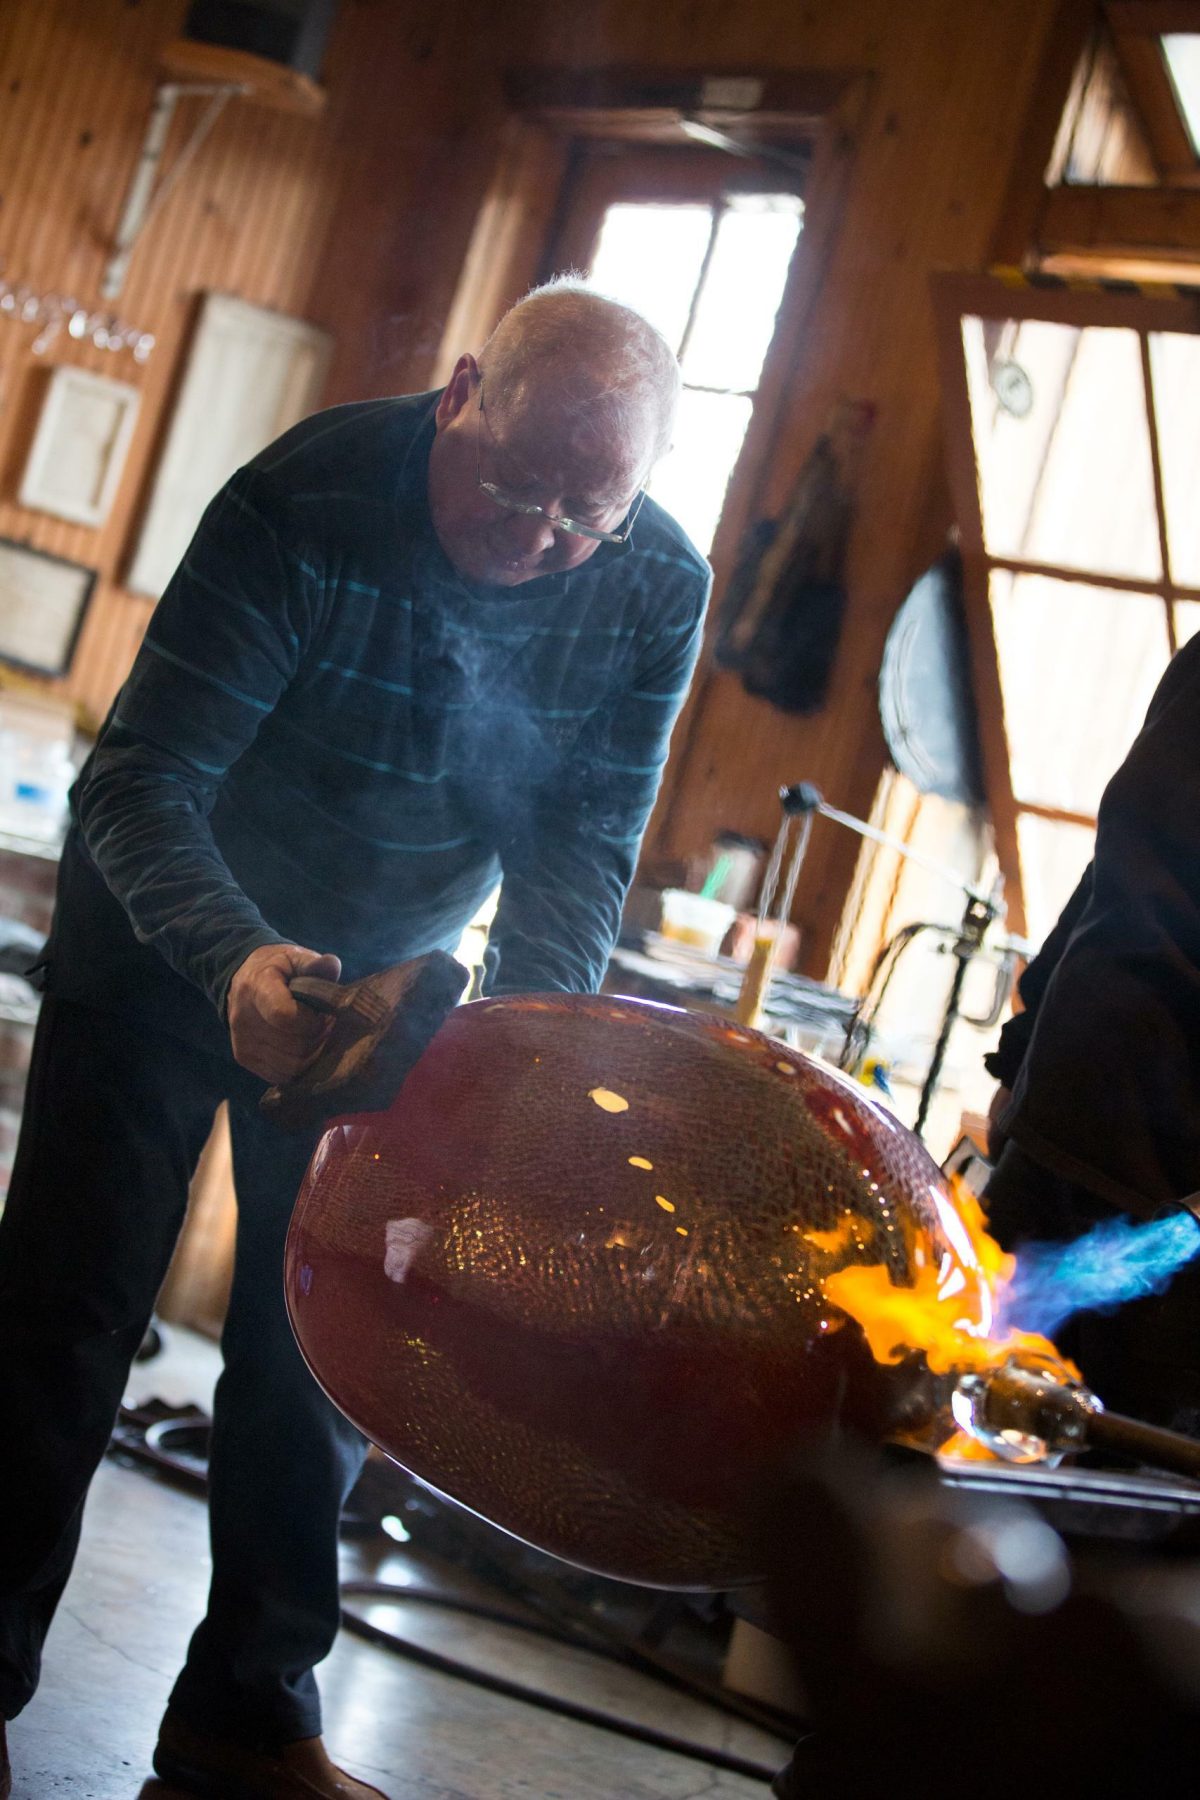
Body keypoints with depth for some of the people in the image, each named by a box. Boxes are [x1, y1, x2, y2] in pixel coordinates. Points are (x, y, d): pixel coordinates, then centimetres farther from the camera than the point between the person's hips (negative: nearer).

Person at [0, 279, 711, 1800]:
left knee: (325, 1341, 4)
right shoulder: (303, 505, -29)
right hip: (171, 934, -3)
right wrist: (236, 959, -49)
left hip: (385, 973, 4)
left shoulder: (656, 590, -16)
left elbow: (583, 844, -12)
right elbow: (138, 781, -30)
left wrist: (525, 1020, -31)